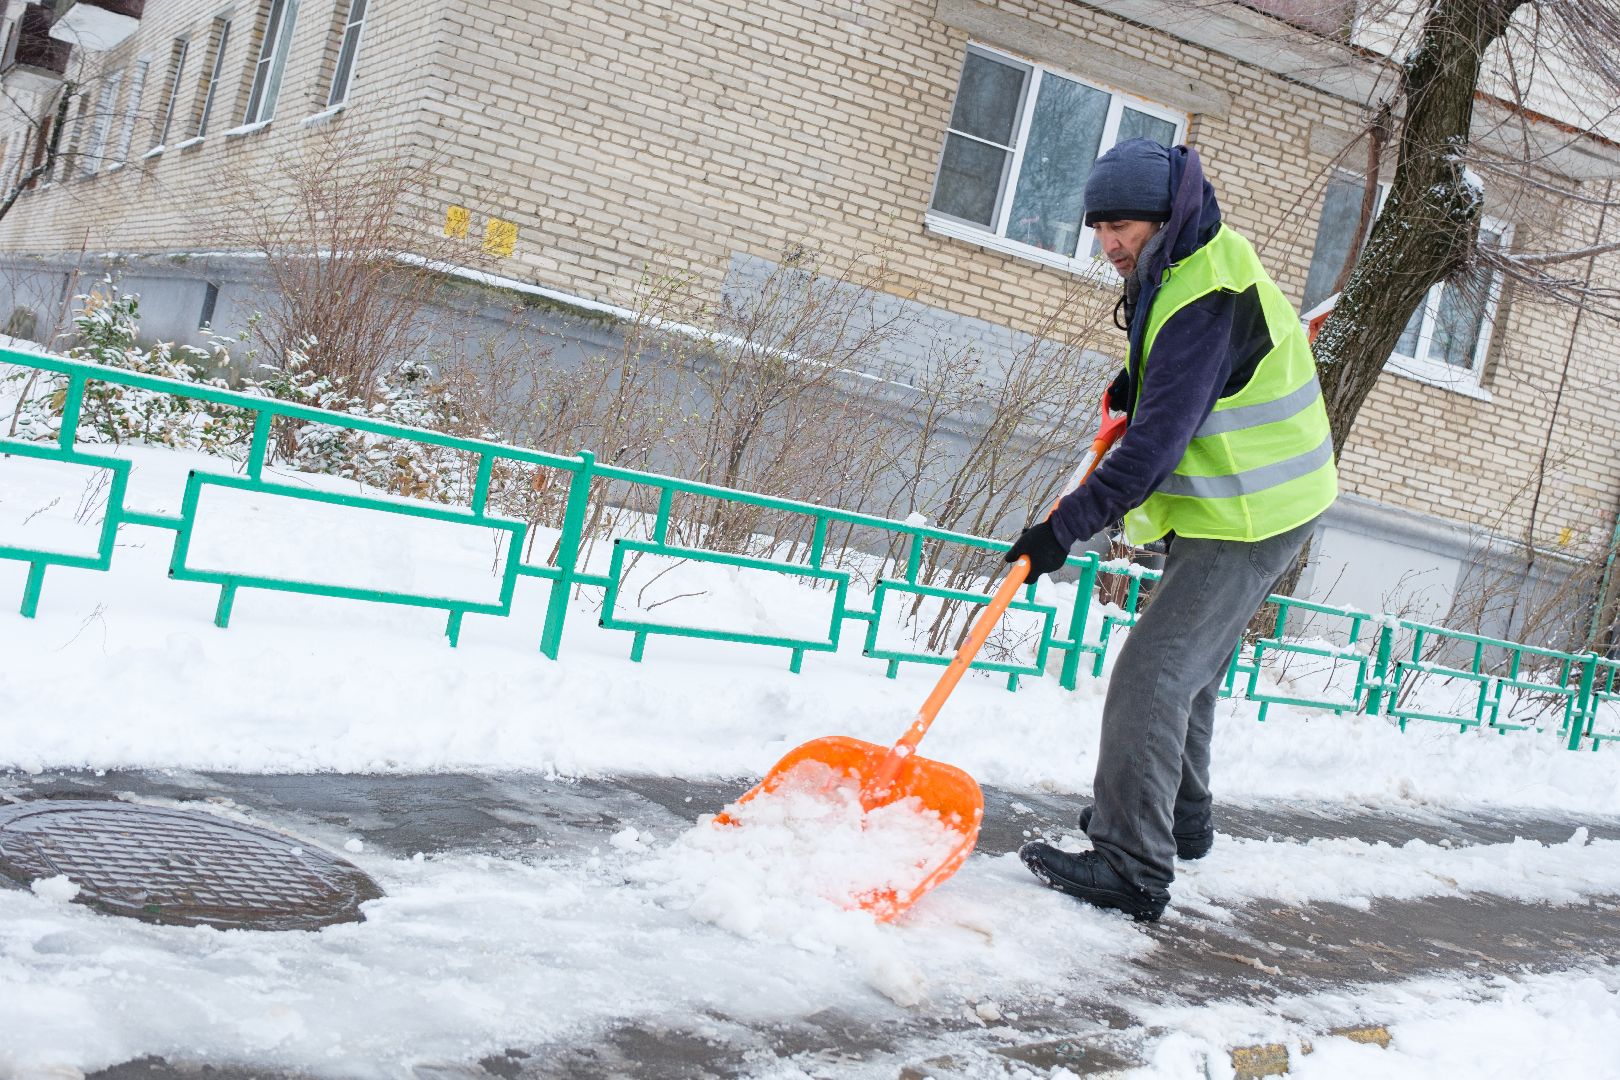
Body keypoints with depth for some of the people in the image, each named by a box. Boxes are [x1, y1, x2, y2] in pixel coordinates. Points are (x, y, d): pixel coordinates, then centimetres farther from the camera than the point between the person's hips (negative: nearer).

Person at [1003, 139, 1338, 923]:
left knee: (1150, 679, -15)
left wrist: (1067, 527, -31)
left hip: (1246, 521, -11)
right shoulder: (1187, 265, 8)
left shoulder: (1204, 304, -26)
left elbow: (1157, 444, -32)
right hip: (1249, 510, 11)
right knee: (1188, 669, 22)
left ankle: (1133, 871, -12)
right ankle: (1179, 819, 38)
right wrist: (1137, 379, 11)